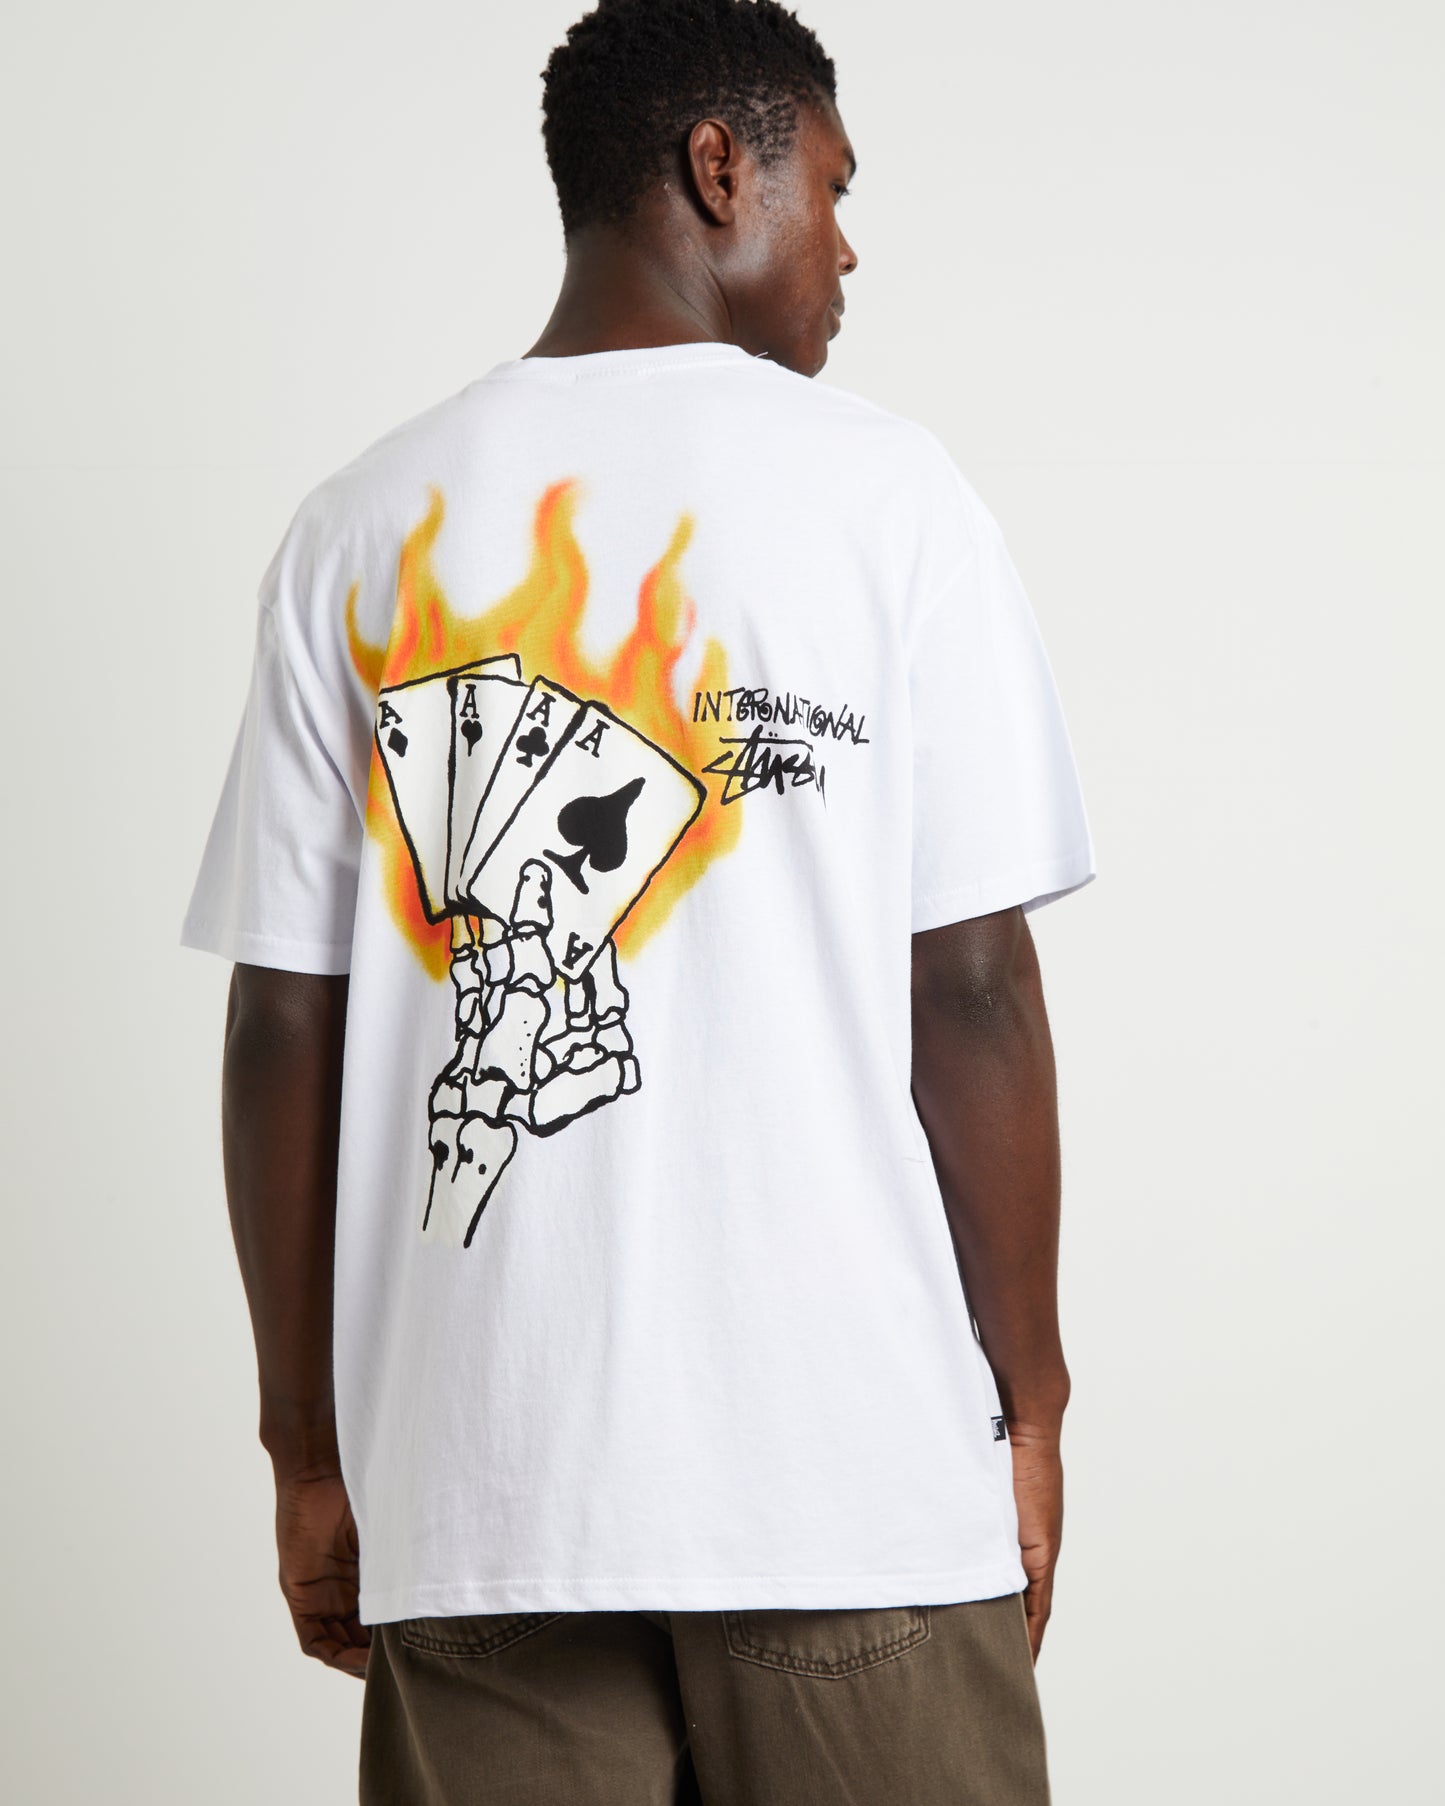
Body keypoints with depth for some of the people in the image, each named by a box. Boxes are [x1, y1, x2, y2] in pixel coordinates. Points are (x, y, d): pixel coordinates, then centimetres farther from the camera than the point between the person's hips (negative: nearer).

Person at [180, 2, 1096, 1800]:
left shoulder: (357, 528, 5)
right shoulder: (885, 489, -3)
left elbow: (281, 1027, 4)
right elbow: (973, 991, -6)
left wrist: (309, 1447, 12)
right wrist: (1027, 1406, 4)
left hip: (476, 1488, 3)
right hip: (852, 1463, -2)